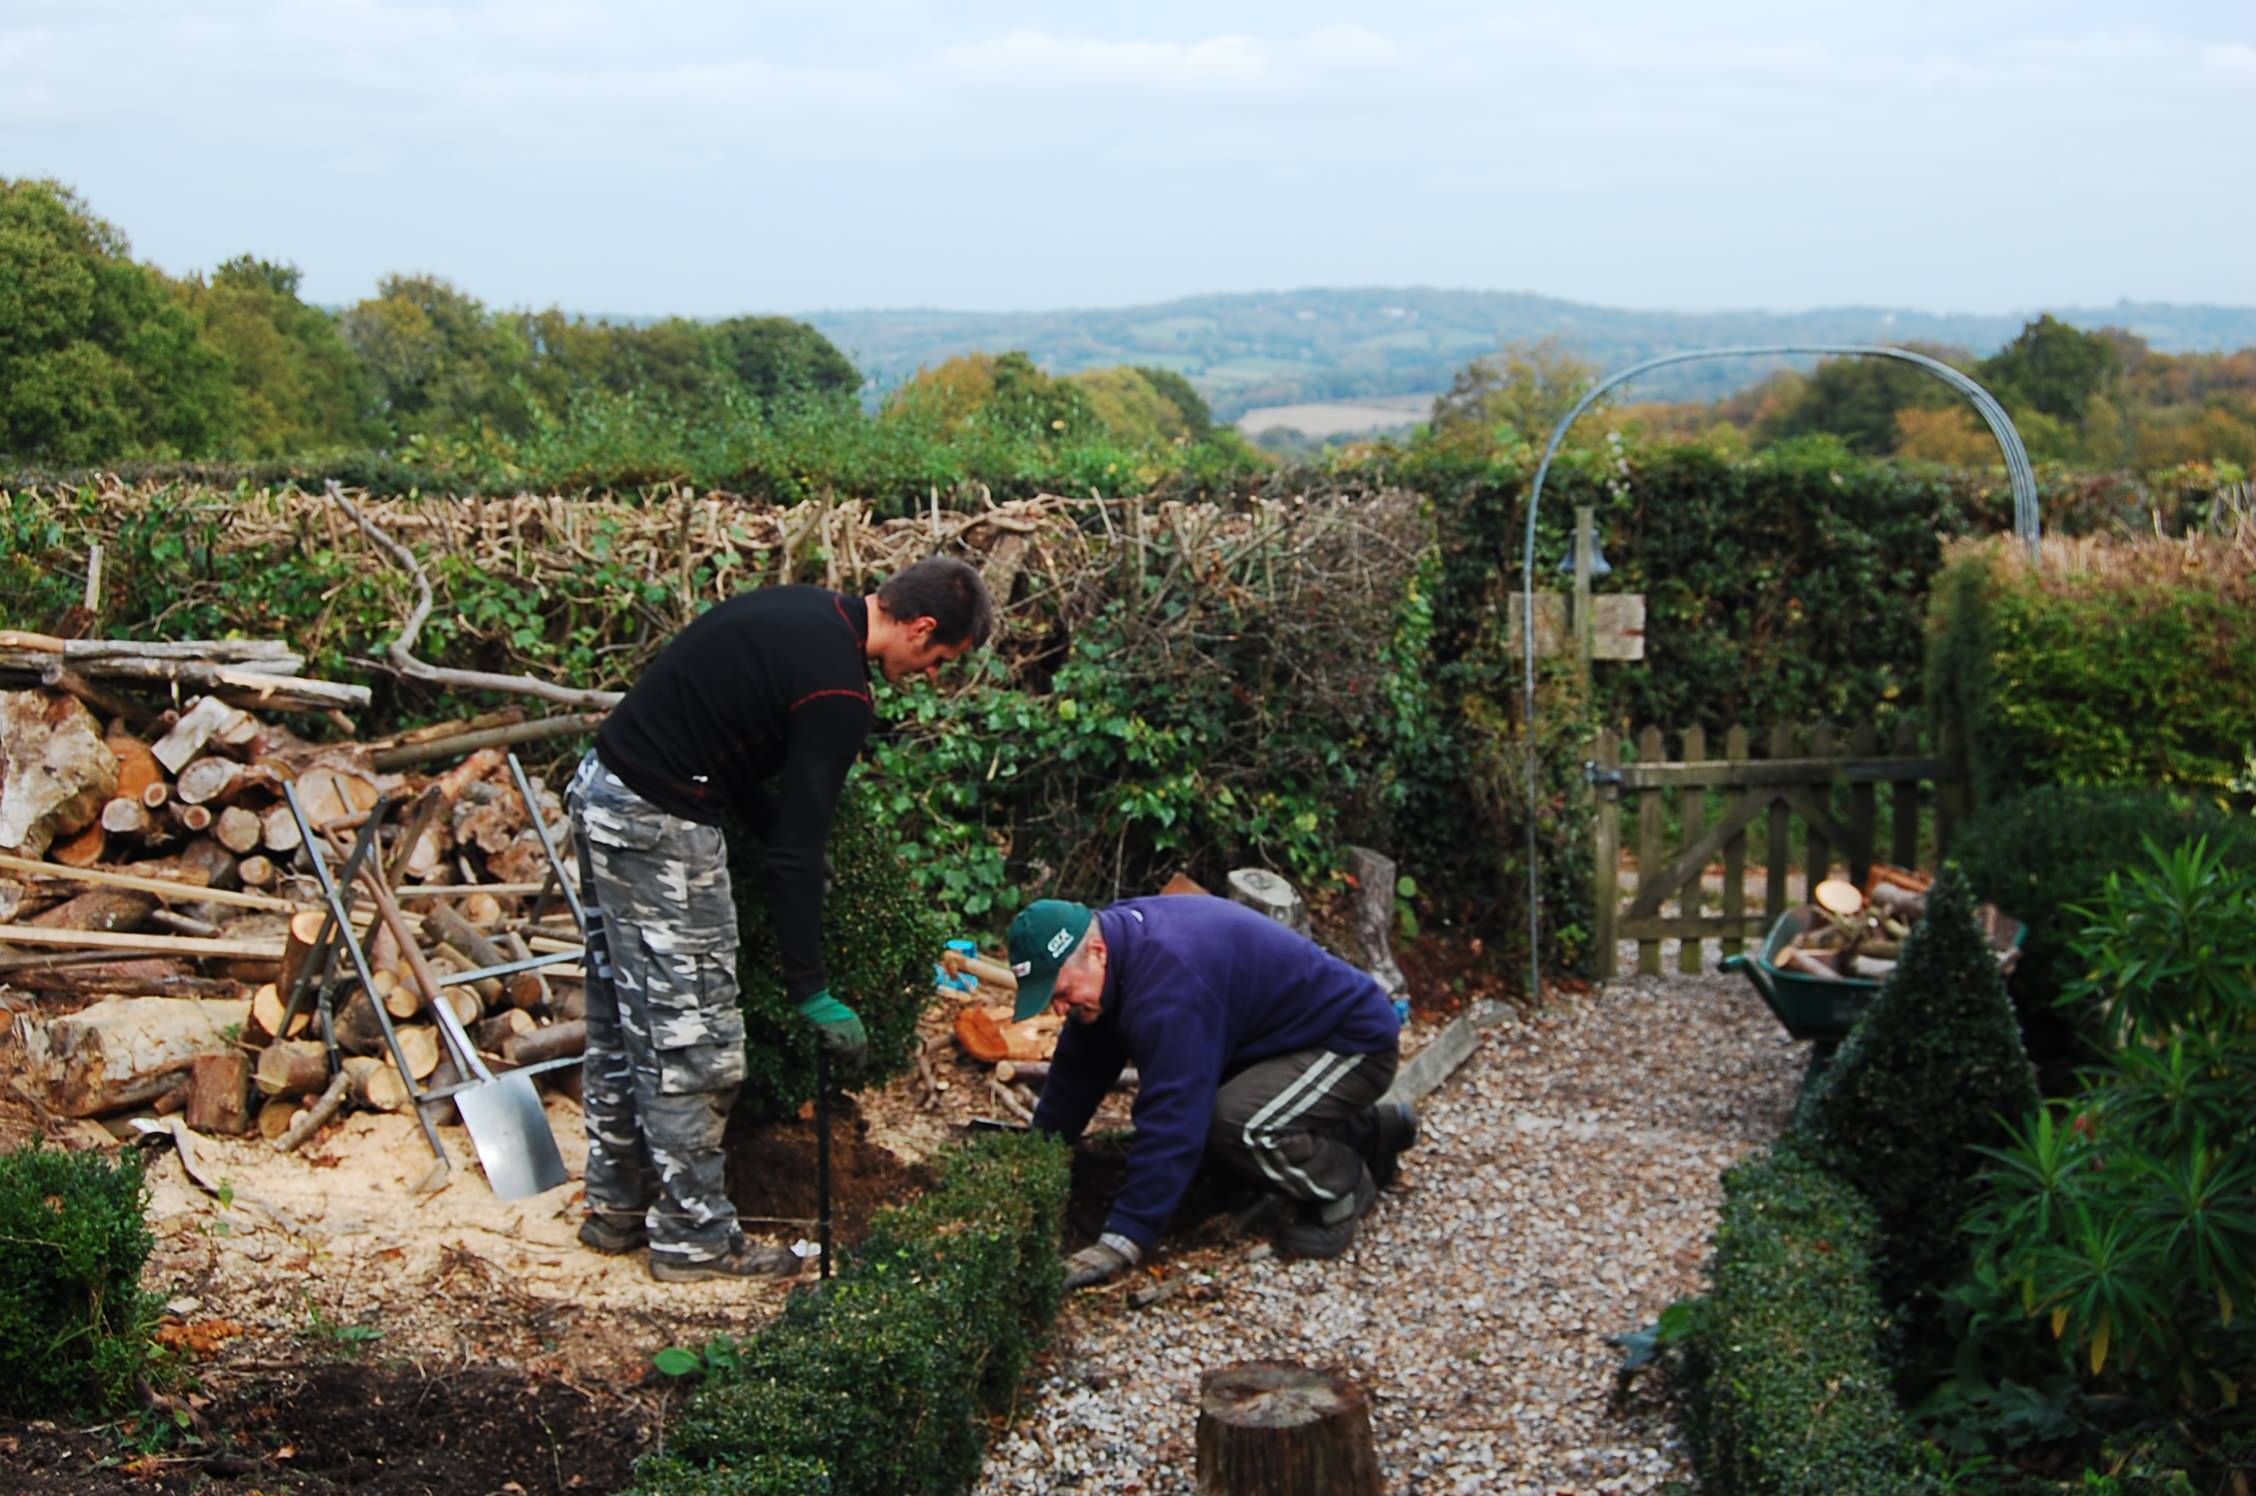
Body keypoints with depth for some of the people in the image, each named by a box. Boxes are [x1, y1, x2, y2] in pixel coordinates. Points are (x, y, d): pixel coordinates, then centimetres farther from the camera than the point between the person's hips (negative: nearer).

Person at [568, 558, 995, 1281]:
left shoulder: (805, 610, 10)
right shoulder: (837, 693, -18)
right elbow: (796, 849, -18)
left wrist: (766, 820, 14)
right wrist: (811, 992, -13)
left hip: (601, 790, 10)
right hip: (659, 826, -10)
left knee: (623, 1023, 18)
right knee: (693, 1037, -1)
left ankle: (616, 1206, 29)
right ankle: (694, 1238, 9)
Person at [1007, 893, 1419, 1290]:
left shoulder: (1169, 982, -34)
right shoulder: (1116, 936, -4)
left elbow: (1170, 1117, -36)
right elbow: (1077, 1069, 8)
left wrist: (1121, 1241, -34)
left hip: (1359, 1045, -10)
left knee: (1234, 1124, -31)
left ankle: (1345, 1186, -1)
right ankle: (1370, 1131, 20)